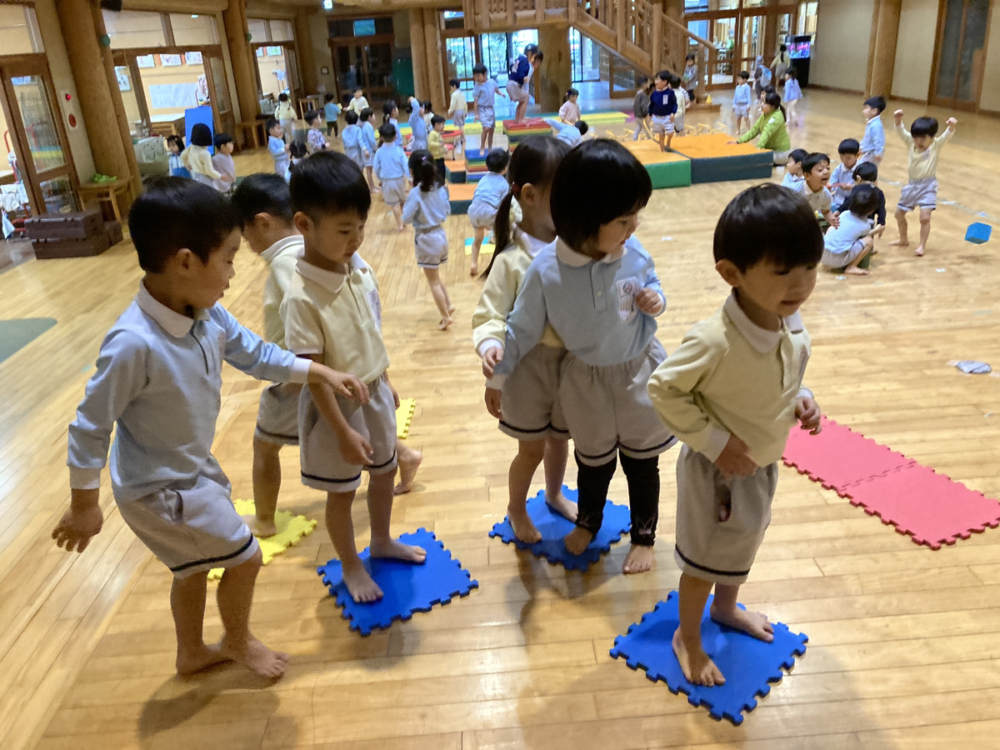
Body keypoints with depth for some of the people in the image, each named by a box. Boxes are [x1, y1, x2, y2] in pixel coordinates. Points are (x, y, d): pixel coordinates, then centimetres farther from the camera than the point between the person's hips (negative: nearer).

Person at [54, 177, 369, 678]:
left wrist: (321, 373, 2)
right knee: (245, 557, 6)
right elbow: (90, 427, -23)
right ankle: (238, 641, 36)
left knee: (194, 568, 26)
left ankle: (191, 654, 52)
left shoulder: (208, 316, -12)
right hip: (158, 490, -8)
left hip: (195, 469, 8)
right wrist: (84, 505, -13)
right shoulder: (134, 343, -34)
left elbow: (254, 354, 6)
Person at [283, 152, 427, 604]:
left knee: (385, 471, 24)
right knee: (341, 493, 15)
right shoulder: (302, 297, -27)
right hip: (337, 405, -6)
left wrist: (385, 381, 14)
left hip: (375, 393, 7)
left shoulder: (360, 267, -7)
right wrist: (343, 431, -20)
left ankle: (382, 541, 50)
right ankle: (350, 566, 39)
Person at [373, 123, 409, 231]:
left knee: (394, 204, 11)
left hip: (387, 181, 0)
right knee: (403, 201, 22)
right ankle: (403, 221, 34)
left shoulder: (379, 152, -8)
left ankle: (399, 224, 16)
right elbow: (405, 165, -11)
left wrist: (380, 179, 17)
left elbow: (377, 168, 0)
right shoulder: (399, 150, -11)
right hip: (400, 179, 0)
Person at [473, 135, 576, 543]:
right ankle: (516, 508, 42)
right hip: (530, 366, -4)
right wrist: (490, 346, -38)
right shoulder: (511, 260, -19)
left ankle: (554, 494, 53)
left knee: (560, 438, 24)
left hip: (571, 363, 4)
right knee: (532, 449, 13)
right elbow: (489, 315, -18)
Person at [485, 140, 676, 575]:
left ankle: (644, 535, 44)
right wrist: (497, 378, -2)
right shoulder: (546, 270, -23)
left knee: (642, 463, 17)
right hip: (586, 380, -1)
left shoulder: (633, 253, -18)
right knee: (592, 462, 22)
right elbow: (523, 328, -10)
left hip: (639, 373, 1)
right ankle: (588, 520, 54)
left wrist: (656, 300, -20)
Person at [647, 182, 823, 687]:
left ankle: (725, 607, 59)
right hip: (717, 472, -7)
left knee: (744, 544, 30)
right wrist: (714, 441, -25)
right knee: (705, 560, 15)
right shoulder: (714, 341, -37)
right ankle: (688, 637, 42)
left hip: (764, 465, 7)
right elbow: (664, 388, -26)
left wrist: (800, 399, -11)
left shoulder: (793, 325, -13)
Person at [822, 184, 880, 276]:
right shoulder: (865, 225, 0)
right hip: (838, 260, -5)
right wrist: (875, 231, 47)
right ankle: (851, 268, 2)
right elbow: (866, 234, 24)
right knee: (869, 240, 3)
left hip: (823, 254, 5)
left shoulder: (845, 213, 11)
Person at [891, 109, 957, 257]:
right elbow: (901, 131, -11)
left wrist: (951, 127, -47)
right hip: (912, 184, 5)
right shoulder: (911, 143, -1)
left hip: (928, 185, -5)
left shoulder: (936, 145, -8)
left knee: (925, 217, -15)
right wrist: (898, 119, -30)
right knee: (899, 213, 14)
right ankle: (904, 240, 34)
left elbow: (947, 136, -26)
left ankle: (922, 245, -2)